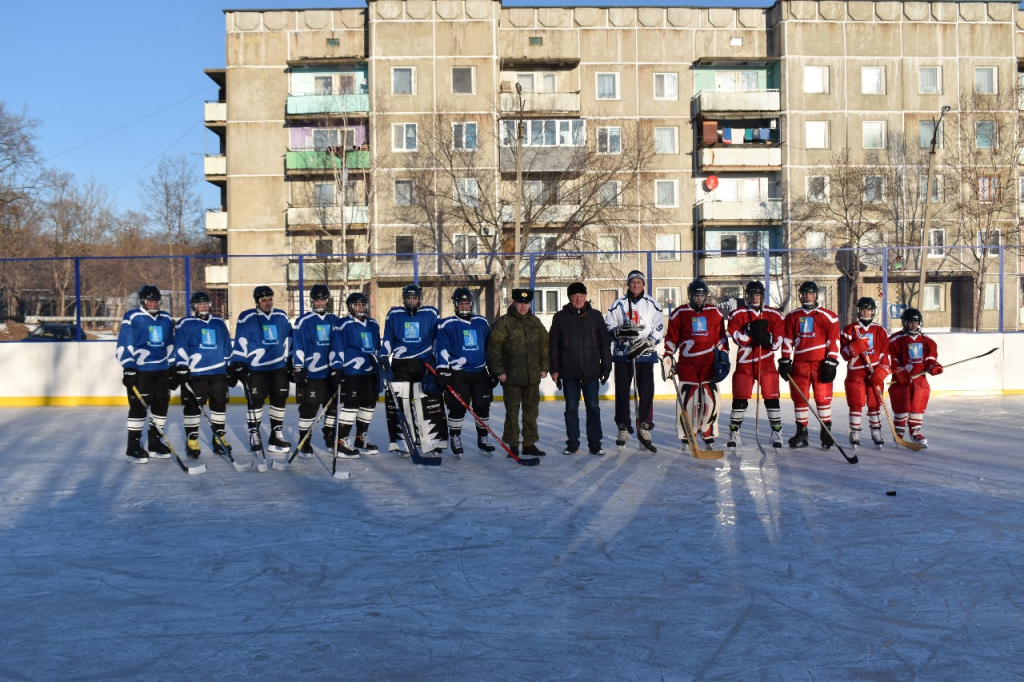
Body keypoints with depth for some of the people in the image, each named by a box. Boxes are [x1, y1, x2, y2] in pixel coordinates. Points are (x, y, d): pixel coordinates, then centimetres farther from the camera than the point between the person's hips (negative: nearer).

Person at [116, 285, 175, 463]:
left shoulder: (166, 319, 12)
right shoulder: (132, 317, -5)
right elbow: (124, 344, -8)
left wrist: (173, 368, 17)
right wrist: (128, 368, -14)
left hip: (162, 370, 6)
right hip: (140, 370, -6)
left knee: (161, 405, 9)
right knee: (138, 406, -7)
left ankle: (154, 442, 21)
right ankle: (133, 445, 0)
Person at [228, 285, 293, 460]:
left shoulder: (281, 317, 8)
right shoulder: (246, 318, -5)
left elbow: (288, 340, 15)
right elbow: (241, 342, -6)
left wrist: (291, 363, 16)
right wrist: (238, 364, -10)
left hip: (279, 368, 5)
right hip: (255, 369, -4)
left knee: (279, 400, 8)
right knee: (256, 402, -3)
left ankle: (276, 436, 20)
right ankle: (254, 436, 10)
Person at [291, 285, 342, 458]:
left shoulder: (334, 320, 9)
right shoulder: (304, 320, -5)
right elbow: (298, 347, -6)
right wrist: (298, 369, -10)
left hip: (330, 372, 5)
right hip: (310, 373, -5)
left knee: (333, 406, 12)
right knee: (309, 409, -3)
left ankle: (330, 439, 26)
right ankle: (304, 443, 7)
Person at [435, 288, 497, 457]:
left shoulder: (482, 323, 12)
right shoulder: (447, 324, -1)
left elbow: (489, 347, 17)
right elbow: (442, 349, -7)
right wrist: (442, 370, -16)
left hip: (480, 373, 4)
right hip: (457, 374, -4)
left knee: (483, 407, 4)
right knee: (457, 408, -6)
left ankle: (483, 439, 19)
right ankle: (455, 439, 12)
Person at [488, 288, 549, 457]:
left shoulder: (535, 322, 11)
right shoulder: (504, 322, -5)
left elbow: (545, 344, 15)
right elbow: (494, 347, -8)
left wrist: (544, 367, 9)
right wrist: (499, 371, -11)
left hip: (533, 377, 5)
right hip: (511, 377, -5)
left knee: (531, 411, 11)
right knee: (512, 411, 1)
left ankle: (529, 444, 22)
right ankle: (512, 445, 9)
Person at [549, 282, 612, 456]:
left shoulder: (595, 316, 4)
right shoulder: (560, 317, 2)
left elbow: (605, 342, 6)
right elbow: (553, 344, 3)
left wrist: (606, 367, 2)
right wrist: (554, 370, -1)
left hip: (591, 371, 0)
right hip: (569, 371, 0)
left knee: (593, 408, 3)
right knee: (571, 408, 6)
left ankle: (595, 444, 10)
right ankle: (572, 444, 15)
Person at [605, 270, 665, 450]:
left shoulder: (652, 304, 5)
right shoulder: (618, 304, 6)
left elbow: (659, 330, 1)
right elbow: (607, 327, 5)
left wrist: (646, 343, -13)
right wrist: (620, 331, -16)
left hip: (645, 354, -1)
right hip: (622, 354, 1)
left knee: (646, 391, -4)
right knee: (622, 391, 3)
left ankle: (644, 427, 6)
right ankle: (623, 428, 14)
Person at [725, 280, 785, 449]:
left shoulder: (774, 315, 3)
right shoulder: (737, 314, 1)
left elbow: (777, 342, -2)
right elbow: (738, 338, -11)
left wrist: (768, 338, -22)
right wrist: (750, 330, -25)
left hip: (766, 362, 1)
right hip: (744, 363, -1)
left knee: (772, 398, -1)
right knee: (740, 399, -1)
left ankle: (777, 433, 10)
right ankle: (734, 434, 10)